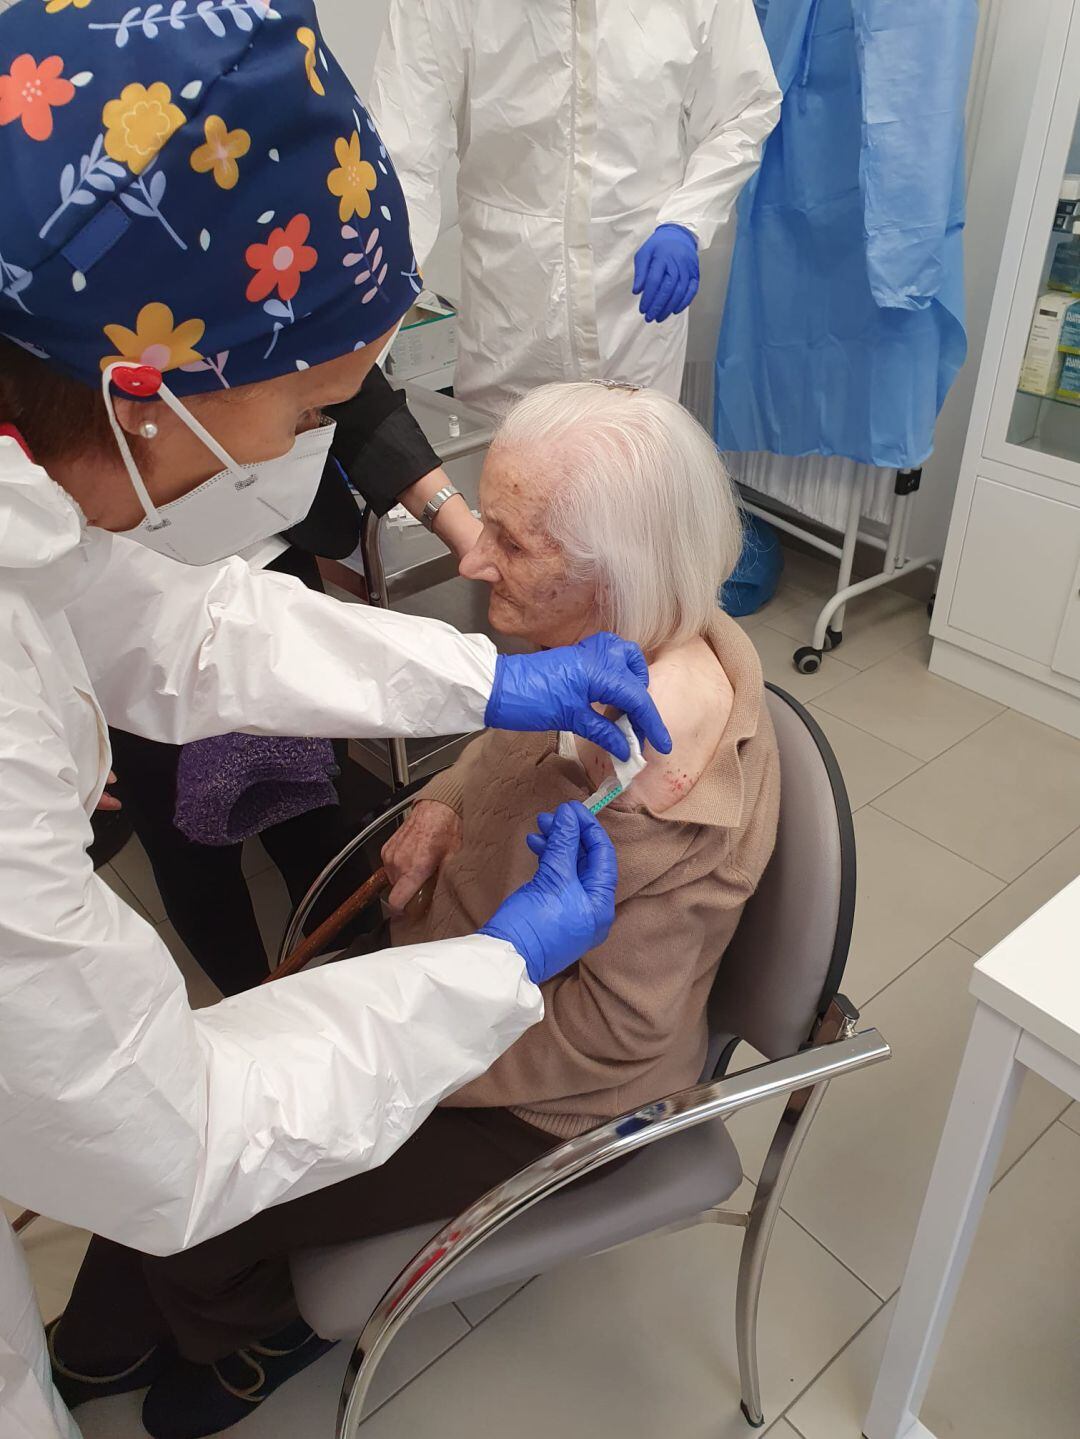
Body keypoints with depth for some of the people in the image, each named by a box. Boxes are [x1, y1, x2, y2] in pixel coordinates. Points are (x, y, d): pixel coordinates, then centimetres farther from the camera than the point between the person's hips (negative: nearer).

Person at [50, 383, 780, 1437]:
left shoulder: (666, 792, -37)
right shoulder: (602, 636, -13)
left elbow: (611, 1029, -25)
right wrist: (444, 802, -10)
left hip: (537, 1086, -7)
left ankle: (255, 1327, 38)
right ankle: (108, 1344, 41)